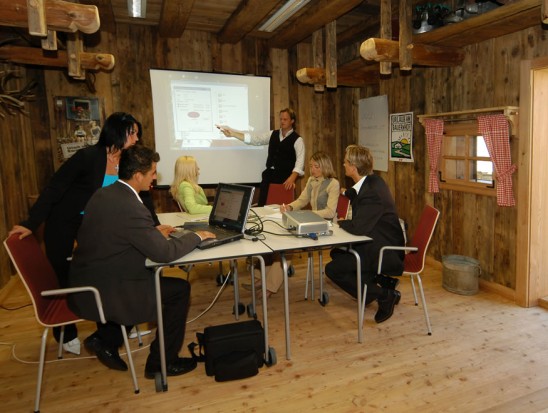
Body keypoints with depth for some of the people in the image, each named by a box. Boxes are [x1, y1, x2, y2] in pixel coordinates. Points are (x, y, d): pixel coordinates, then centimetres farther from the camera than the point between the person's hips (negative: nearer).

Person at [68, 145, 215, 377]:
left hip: (84, 286, 9)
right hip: (101, 294, -9)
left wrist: (154, 231, 11)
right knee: (179, 289, -1)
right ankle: (161, 363, 14)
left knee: (152, 276, 26)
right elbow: (165, 253, -23)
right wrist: (196, 236, -7)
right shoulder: (131, 208, -25)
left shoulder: (102, 194, 3)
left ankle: (105, 338, 23)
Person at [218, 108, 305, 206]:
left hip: (284, 177, -5)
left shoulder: (297, 139, -5)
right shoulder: (273, 134, 11)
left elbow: (300, 161, -15)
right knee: (262, 204, 5)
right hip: (269, 174, 5)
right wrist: (231, 133, -1)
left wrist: (292, 178, -30)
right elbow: (253, 139, 7)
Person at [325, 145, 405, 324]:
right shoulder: (372, 180, 3)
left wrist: (341, 223, -12)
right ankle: (381, 279, 14)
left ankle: (385, 296, -4)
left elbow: (359, 228, -30)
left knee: (333, 269, -13)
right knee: (336, 253, 19)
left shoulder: (372, 193, -28)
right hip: (378, 243, 10)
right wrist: (348, 193, 12)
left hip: (385, 253, -10)